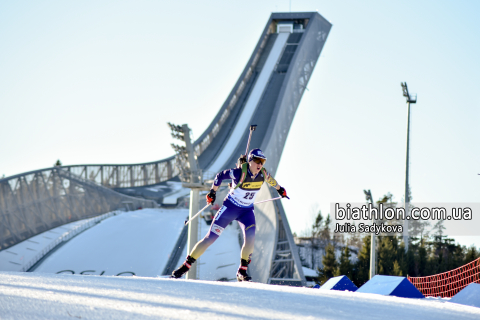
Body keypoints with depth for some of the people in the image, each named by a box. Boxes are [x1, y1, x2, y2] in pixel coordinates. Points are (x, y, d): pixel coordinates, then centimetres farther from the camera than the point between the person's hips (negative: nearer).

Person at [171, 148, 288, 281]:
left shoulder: (263, 174, -10)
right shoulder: (239, 173, -25)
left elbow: (270, 180, 14)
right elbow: (220, 176, -9)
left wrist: (279, 189, 31)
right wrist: (212, 192, -4)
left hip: (247, 211, 4)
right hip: (230, 208, -4)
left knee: (250, 238, -21)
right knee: (211, 238, -5)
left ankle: (242, 272, -6)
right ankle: (186, 266, 4)